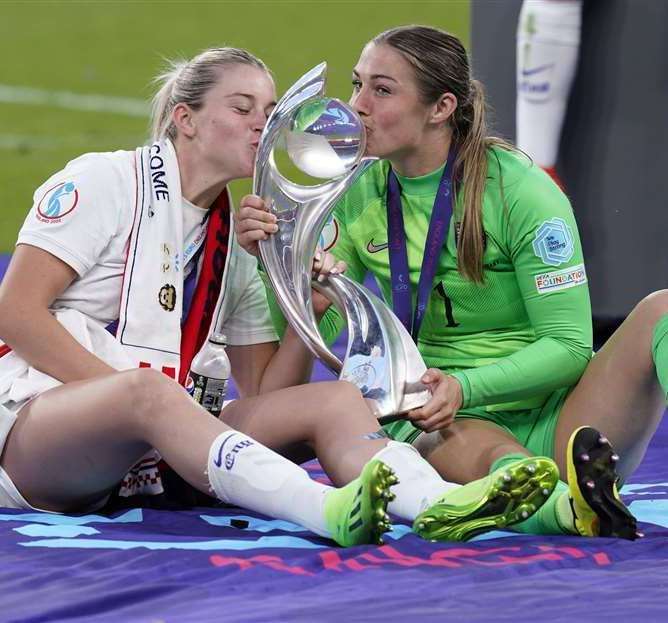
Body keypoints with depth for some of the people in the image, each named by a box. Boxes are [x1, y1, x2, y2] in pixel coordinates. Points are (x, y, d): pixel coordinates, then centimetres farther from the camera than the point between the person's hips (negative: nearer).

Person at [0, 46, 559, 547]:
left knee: (334, 400, -11)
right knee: (146, 388, -40)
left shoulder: (238, 241, 17)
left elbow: (262, 396, 13)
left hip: (148, 457, 7)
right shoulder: (104, 181, -1)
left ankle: (440, 506, -43)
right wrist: (121, 391, -17)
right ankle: (332, 511, -61)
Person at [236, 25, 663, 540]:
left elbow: (568, 344, -10)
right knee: (477, 448, -38)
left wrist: (466, 387, -24)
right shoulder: (360, 197, 6)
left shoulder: (517, 189, -7)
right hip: (448, 423, 1)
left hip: (555, 425, -1)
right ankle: (570, 507, -69)